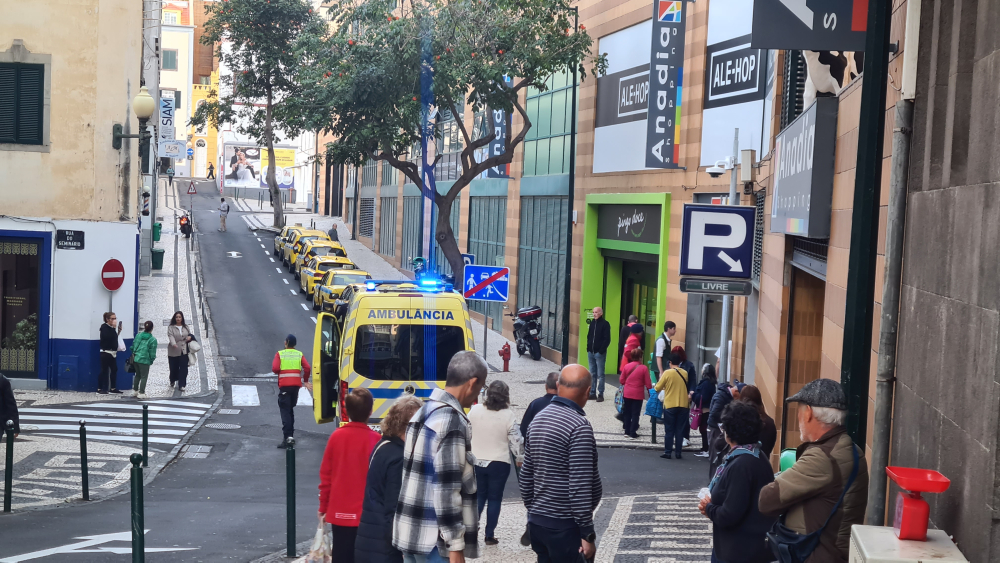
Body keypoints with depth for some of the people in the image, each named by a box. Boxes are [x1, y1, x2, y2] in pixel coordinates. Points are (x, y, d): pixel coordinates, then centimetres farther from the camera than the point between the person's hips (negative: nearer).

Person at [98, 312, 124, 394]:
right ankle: (100, 389, -1)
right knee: (104, 370, -6)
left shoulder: (111, 328, 14)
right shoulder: (104, 327, -10)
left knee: (114, 369, 9)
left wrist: (118, 331, 5)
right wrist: (114, 328, -24)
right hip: (106, 352, -8)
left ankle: (113, 388, 17)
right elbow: (107, 336, -26)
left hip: (112, 352, 8)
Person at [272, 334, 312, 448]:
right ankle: (290, 434, 24)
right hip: (296, 384, 4)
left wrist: (280, 372, 9)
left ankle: (287, 437, -20)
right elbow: (307, 368, -5)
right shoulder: (300, 354, 7)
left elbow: (275, 368, -13)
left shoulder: (280, 354, -1)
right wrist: (305, 381, 8)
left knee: (285, 411, -7)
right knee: (290, 409, 21)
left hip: (284, 385, -4)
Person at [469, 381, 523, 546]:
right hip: (499, 463, -2)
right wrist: (520, 457, 7)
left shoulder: (475, 410, -5)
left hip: (477, 462, 3)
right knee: (494, 498, 7)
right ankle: (489, 535, 8)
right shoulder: (508, 415, -13)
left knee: (479, 496, 15)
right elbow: (516, 440, -9)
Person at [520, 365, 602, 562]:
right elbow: (579, 487, -20)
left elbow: (525, 477, 14)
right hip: (565, 526, -8)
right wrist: (587, 534, -16)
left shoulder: (538, 419, 9)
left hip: (537, 522, 8)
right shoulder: (579, 426, -16)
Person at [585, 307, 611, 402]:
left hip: (600, 353, -7)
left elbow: (607, 339, -11)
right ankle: (592, 393, 15)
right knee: (592, 374, 10)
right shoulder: (592, 323, 12)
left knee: (600, 374, -4)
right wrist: (588, 347, 6)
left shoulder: (605, 324, -7)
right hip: (591, 352, 7)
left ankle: (600, 394, -2)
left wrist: (601, 350, -15)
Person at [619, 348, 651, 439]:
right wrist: (650, 390, 9)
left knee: (627, 412, 16)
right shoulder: (644, 368, -12)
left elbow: (621, 380, 3)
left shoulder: (627, 366, -3)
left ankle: (627, 431, 22)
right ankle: (633, 433, 5)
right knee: (635, 414, 5)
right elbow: (648, 383, -9)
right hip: (638, 395, -3)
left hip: (627, 394, 3)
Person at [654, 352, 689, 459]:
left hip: (670, 405, -3)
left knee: (669, 430, 4)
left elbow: (658, 388, -4)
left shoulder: (667, 373, -9)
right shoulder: (685, 373, 3)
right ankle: (678, 452, 8)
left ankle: (667, 452, 4)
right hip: (683, 405, 3)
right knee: (680, 430, 8)